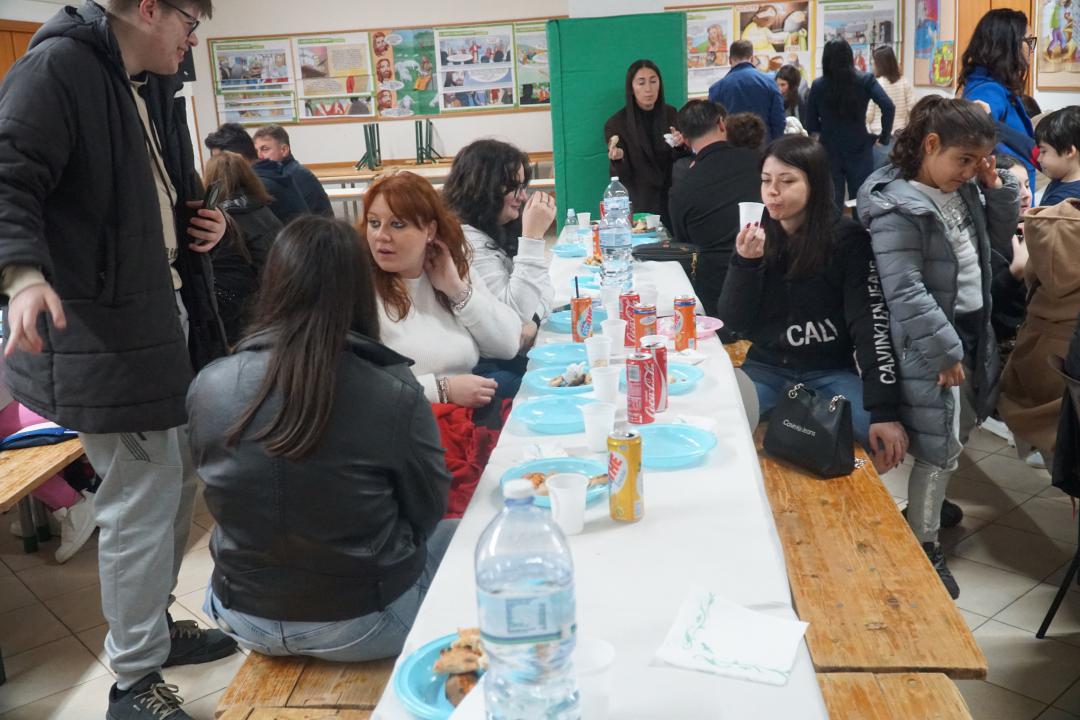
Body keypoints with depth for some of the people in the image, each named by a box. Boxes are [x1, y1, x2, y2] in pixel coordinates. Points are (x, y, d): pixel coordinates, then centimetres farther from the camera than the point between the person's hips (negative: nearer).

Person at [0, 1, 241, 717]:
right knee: (141, 502, -4)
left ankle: (152, 625, 38)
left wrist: (203, 224, 6)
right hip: (99, 331, -10)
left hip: (165, 316, 10)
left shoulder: (155, 88, 16)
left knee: (179, 482, 18)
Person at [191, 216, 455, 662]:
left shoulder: (207, 388, -13)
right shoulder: (396, 396, -24)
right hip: (361, 625, -4)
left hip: (246, 619, 4)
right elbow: (426, 511, -8)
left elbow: (229, 502, 3)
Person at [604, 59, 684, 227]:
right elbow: (622, 177, -5)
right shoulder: (615, 124, -5)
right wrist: (617, 159, -25)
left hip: (672, 200, 3)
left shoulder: (671, 115, 3)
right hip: (639, 205, -3)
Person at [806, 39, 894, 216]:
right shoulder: (865, 80, -5)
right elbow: (888, 107, -14)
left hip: (829, 152, 1)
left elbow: (811, 125, 1)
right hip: (859, 151, -1)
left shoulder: (818, 85, -3)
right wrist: (884, 136, -2)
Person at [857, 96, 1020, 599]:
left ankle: (928, 503, 42)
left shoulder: (964, 189, 5)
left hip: (973, 329, 9)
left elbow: (998, 237, 18)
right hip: (931, 340, -9)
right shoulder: (897, 208, -21)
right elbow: (904, 291, -24)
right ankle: (923, 544, 14)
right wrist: (945, 349, -20)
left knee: (958, 431, 21)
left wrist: (997, 187, 2)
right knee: (940, 446, -2)